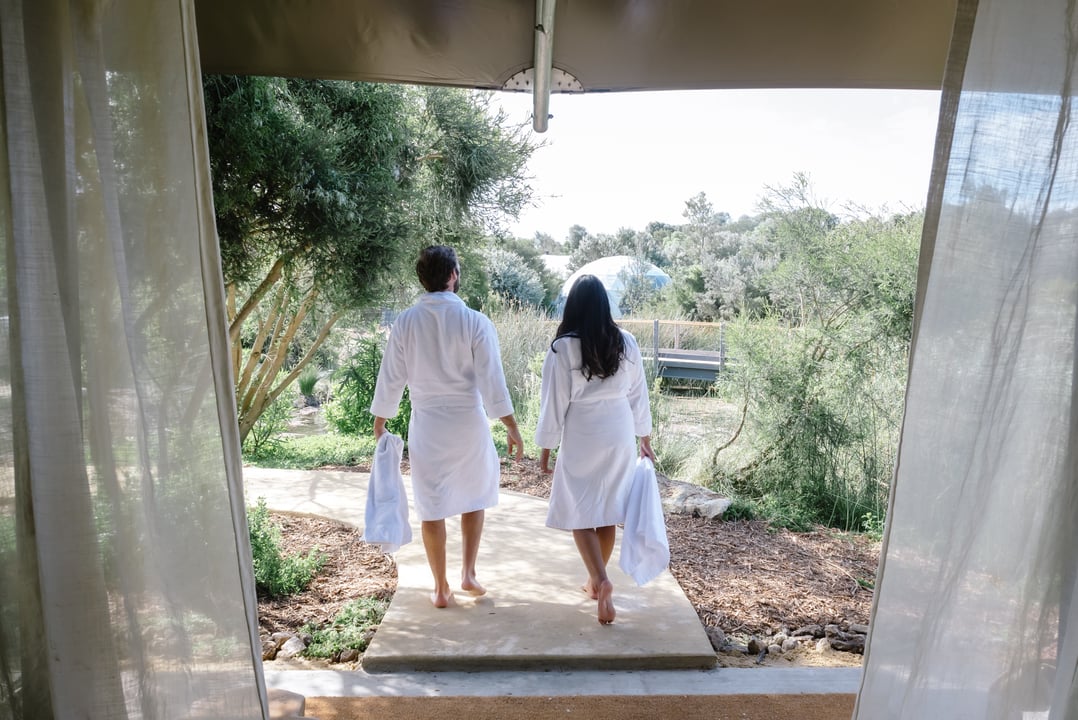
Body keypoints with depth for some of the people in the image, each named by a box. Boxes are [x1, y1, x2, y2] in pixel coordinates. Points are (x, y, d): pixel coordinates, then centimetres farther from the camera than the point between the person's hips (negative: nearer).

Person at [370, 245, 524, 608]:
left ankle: (441, 589, 22)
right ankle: (468, 573, 23)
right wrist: (512, 428, -5)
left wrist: (379, 425, 11)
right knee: (474, 496, 22)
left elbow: (390, 378, -1)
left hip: (426, 425, 1)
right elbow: (492, 380, -12)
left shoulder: (405, 322, -5)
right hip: (468, 423, -1)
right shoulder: (475, 321, -11)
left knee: (432, 508, 11)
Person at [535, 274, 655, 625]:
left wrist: (546, 447, 1)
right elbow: (638, 394, 7)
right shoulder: (626, 342, -1)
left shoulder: (563, 347, -12)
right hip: (620, 435, 4)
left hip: (582, 438, -4)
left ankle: (601, 580, -10)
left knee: (581, 513, 7)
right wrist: (645, 437, 17)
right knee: (608, 510, 15)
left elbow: (554, 401, -9)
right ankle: (596, 580, 30)